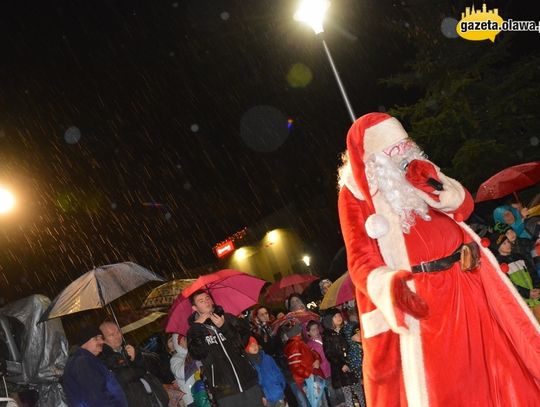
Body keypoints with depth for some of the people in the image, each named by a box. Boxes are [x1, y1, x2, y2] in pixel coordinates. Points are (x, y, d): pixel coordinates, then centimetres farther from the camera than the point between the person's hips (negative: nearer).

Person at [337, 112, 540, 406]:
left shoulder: (416, 170, 8)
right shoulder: (357, 194, -7)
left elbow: (464, 207, 8)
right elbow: (361, 259, -13)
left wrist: (436, 186, -12)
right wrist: (390, 284, -32)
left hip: (464, 283, 5)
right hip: (418, 297, -4)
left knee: (485, 366, 12)